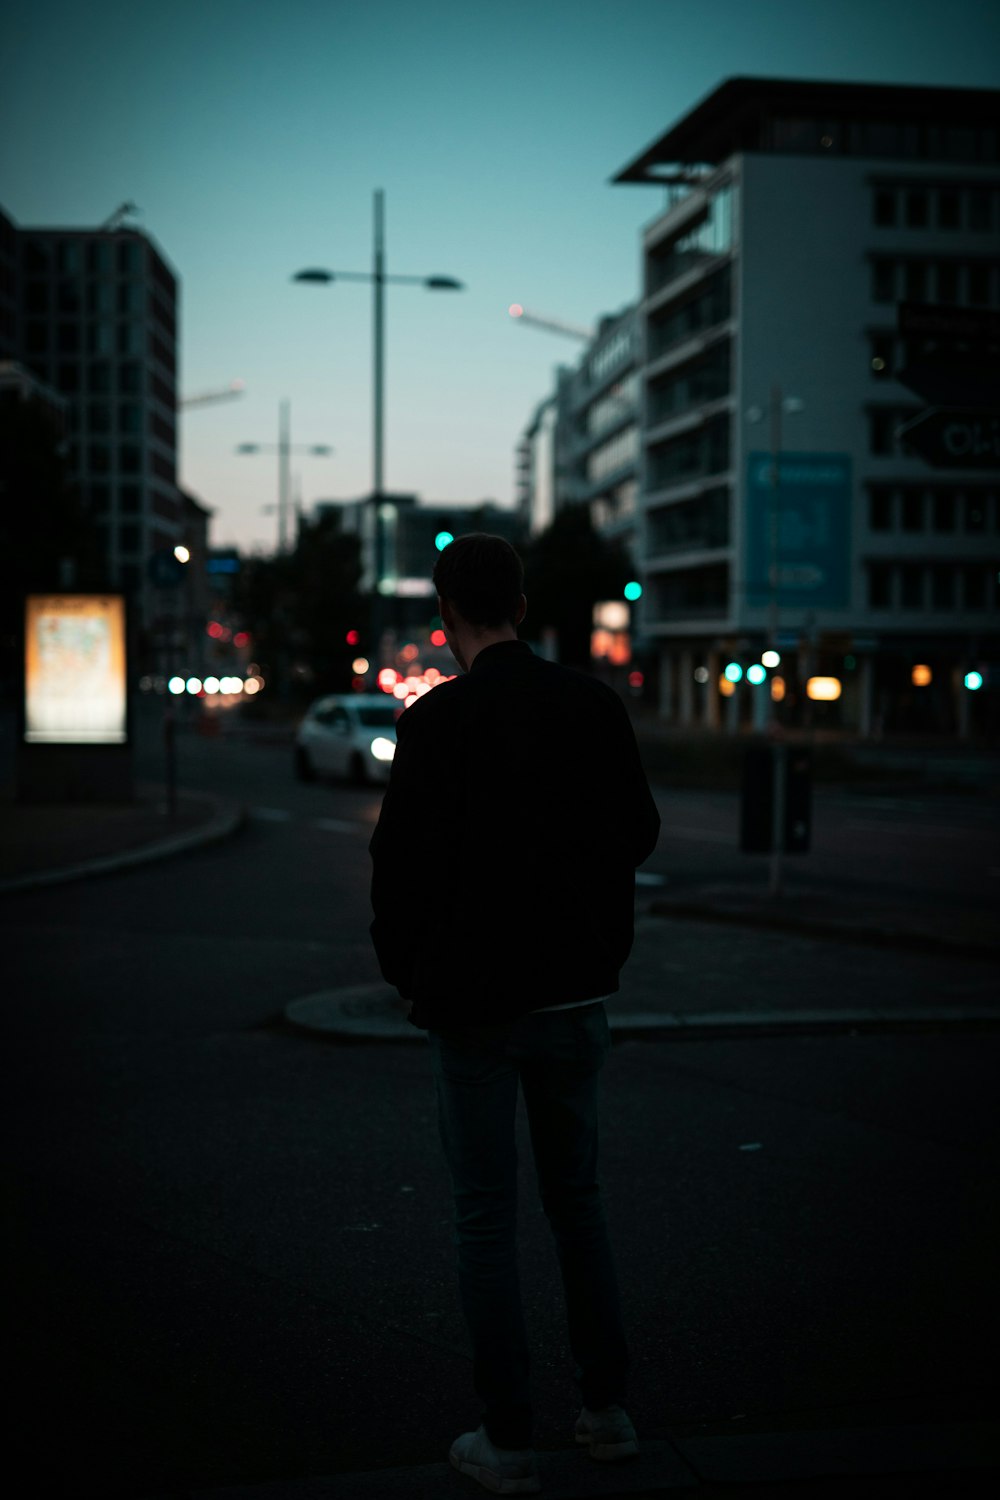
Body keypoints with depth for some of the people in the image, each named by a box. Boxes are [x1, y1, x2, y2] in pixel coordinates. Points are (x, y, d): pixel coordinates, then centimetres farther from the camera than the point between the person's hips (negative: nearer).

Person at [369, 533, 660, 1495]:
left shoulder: (436, 721, -15)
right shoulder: (594, 707, -1)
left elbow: (401, 863, -13)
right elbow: (637, 834, 6)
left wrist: (405, 971, 2)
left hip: (473, 1003, -4)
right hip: (577, 992, 5)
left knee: (486, 1216, 5)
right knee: (575, 1196, 19)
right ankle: (606, 1407, 23)